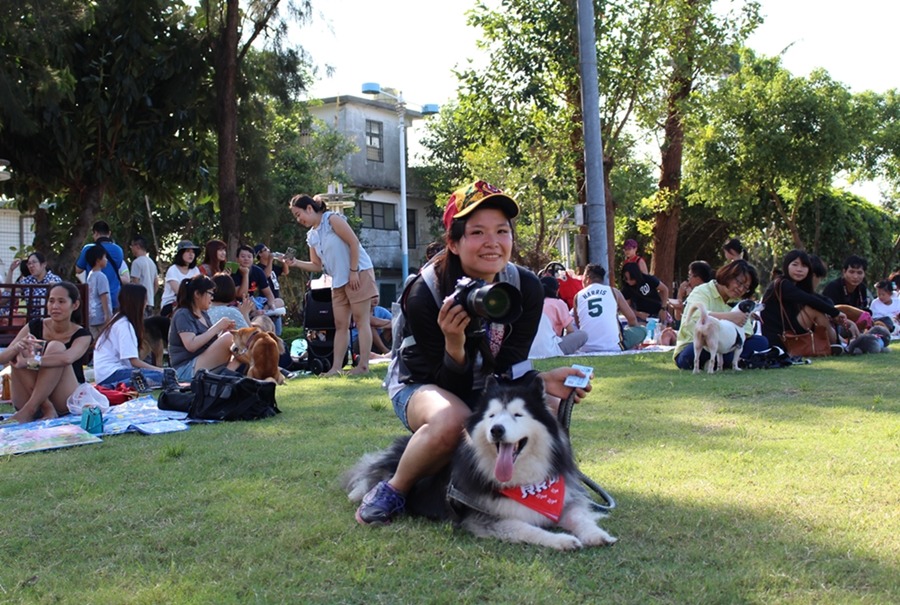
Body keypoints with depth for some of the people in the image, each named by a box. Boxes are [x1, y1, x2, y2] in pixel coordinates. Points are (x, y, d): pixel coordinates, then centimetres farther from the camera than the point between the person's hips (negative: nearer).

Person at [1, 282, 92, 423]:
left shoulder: (82, 335, -5)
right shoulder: (35, 326, 2)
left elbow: (67, 358, -29)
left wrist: (30, 362, -34)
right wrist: (17, 347, -29)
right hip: (31, 398, 3)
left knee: (56, 347, -23)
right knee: (21, 354, -19)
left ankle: (29, 410, -29)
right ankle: (46, 408, -29)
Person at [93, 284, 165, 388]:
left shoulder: (119, 320, 17)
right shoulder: (124, 325, -12)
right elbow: (134, 361, -16)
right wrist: (159, 370, -9)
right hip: (110, 374, -10)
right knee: (159, 376, -23)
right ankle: (116, 386, -22)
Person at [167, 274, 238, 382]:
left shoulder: (204, 314, 17)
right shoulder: (183, 315, -8)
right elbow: (191, 345, -22)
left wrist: (224, 330, 1)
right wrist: (217, 327, -16)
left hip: (206, 366, 9)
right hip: (187, 370, -9)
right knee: (228, 338, -25)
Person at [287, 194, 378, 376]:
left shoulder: (332, 219, -9)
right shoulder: (312, 236, 13)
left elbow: (354, 242, -14)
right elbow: (317, 265, 14)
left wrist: (353, 272, -17)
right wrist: (297, 263, -2)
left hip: (359, 273, -8)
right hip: (339, 281, 8)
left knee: (361, 320, -7)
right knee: (340, 325, 5)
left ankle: (363, 365, -8)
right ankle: (336, 367, 4)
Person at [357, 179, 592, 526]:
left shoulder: (526, 288, -16)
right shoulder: (424, 294, -27)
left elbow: (506, 370, -13)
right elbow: (451, 387, -23)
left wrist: (543, 380, -34)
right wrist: (454, 344, -43)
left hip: (485, 389, 5)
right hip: (421, 386, -4)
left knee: (550, 409, -24)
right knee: (452, 420, -39)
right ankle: (393, 491, -12)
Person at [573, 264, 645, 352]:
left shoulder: (577, 296, 11)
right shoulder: (613, 291, 7)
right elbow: (632, 317, 11)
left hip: (587, 349, 2)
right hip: (613, 347, -2)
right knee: (642, 330, 19)